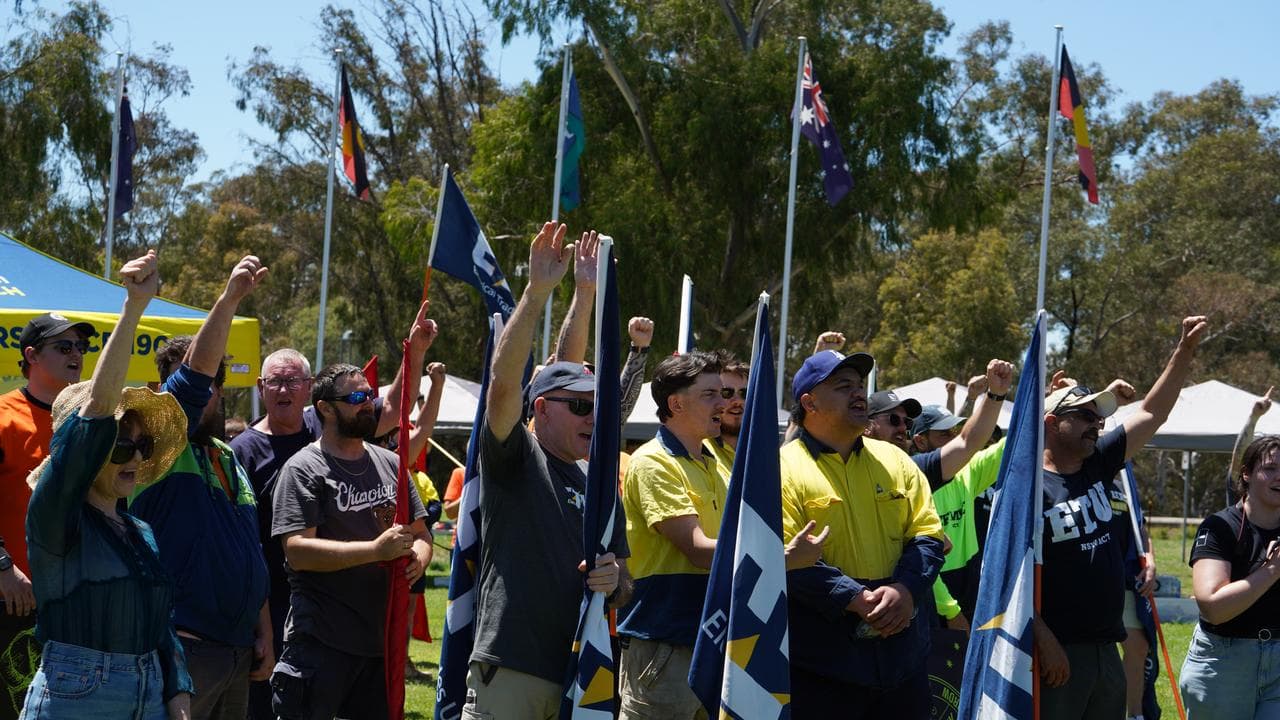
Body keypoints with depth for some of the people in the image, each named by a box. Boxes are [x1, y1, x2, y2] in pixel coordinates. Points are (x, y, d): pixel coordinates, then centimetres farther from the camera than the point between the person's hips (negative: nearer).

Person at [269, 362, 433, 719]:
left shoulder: (390, 463, 12)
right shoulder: (303, 469, -8)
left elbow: (420, 534, 18)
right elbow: (298, 550, -19)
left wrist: (418, 558, -7)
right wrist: (377, 549, -24)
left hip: (385, 637, 6)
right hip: (322, 640, -6)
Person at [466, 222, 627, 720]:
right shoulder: (515, 459, 2)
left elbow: (623, 595, 22)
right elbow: (503, 379, -15)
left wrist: (613, 582, -3)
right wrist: (537, 291, -21)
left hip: (581, 674, 6)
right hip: (510, 672, -6)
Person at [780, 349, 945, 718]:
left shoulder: (894, 460, 12)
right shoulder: (785, 469, -5)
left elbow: (928, 534, 9)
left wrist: (905, 589, -11)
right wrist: (857, 600, -20)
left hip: (902, 654, 5)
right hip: (822, 657, -5)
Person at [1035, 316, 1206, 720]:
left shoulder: (1098, 467, 10)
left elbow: (1152, 413, 15)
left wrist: (1186, 350, 7)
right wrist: (1044, 641, -19)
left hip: (1106, 650, 8)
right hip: (1057, 651, -8)